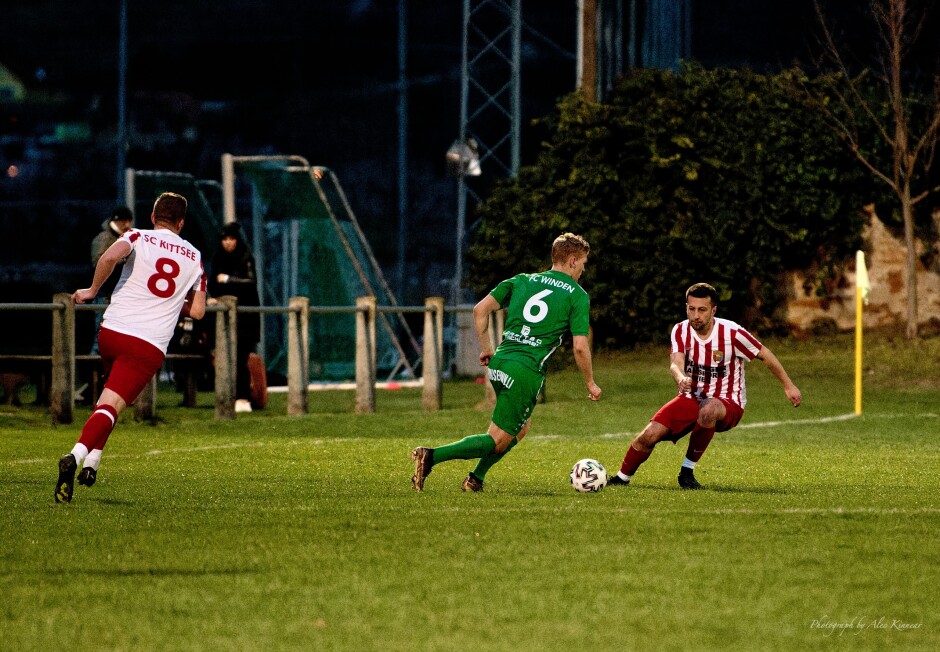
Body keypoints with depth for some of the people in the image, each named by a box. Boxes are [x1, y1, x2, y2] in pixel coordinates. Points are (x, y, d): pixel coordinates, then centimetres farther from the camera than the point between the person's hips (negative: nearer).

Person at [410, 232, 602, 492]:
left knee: (522, 427, 26)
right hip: (527, 371, -7)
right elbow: (580, 347, -5)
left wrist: (486, 348, 17)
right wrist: (590, 384, 7)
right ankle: (432, 456, -16)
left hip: (498, 363, 7)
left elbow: (480, 309, 7)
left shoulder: (522, 281, 15)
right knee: (498, 440, 0)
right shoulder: (578, 295, 1)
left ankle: (475, 479, 21)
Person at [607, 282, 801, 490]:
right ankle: (621, 478, 12)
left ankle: (687, 471, -23)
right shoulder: (680, 331, -6)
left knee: (708, 410, -41)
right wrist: (680, 377, -47)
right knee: (650, 434, -15)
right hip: (691, 400, 4)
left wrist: (789, 386, 0)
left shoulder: (731, 333, -16)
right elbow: (676, 362, -22)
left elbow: (765, 354, -4)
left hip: (727, 404, -3)